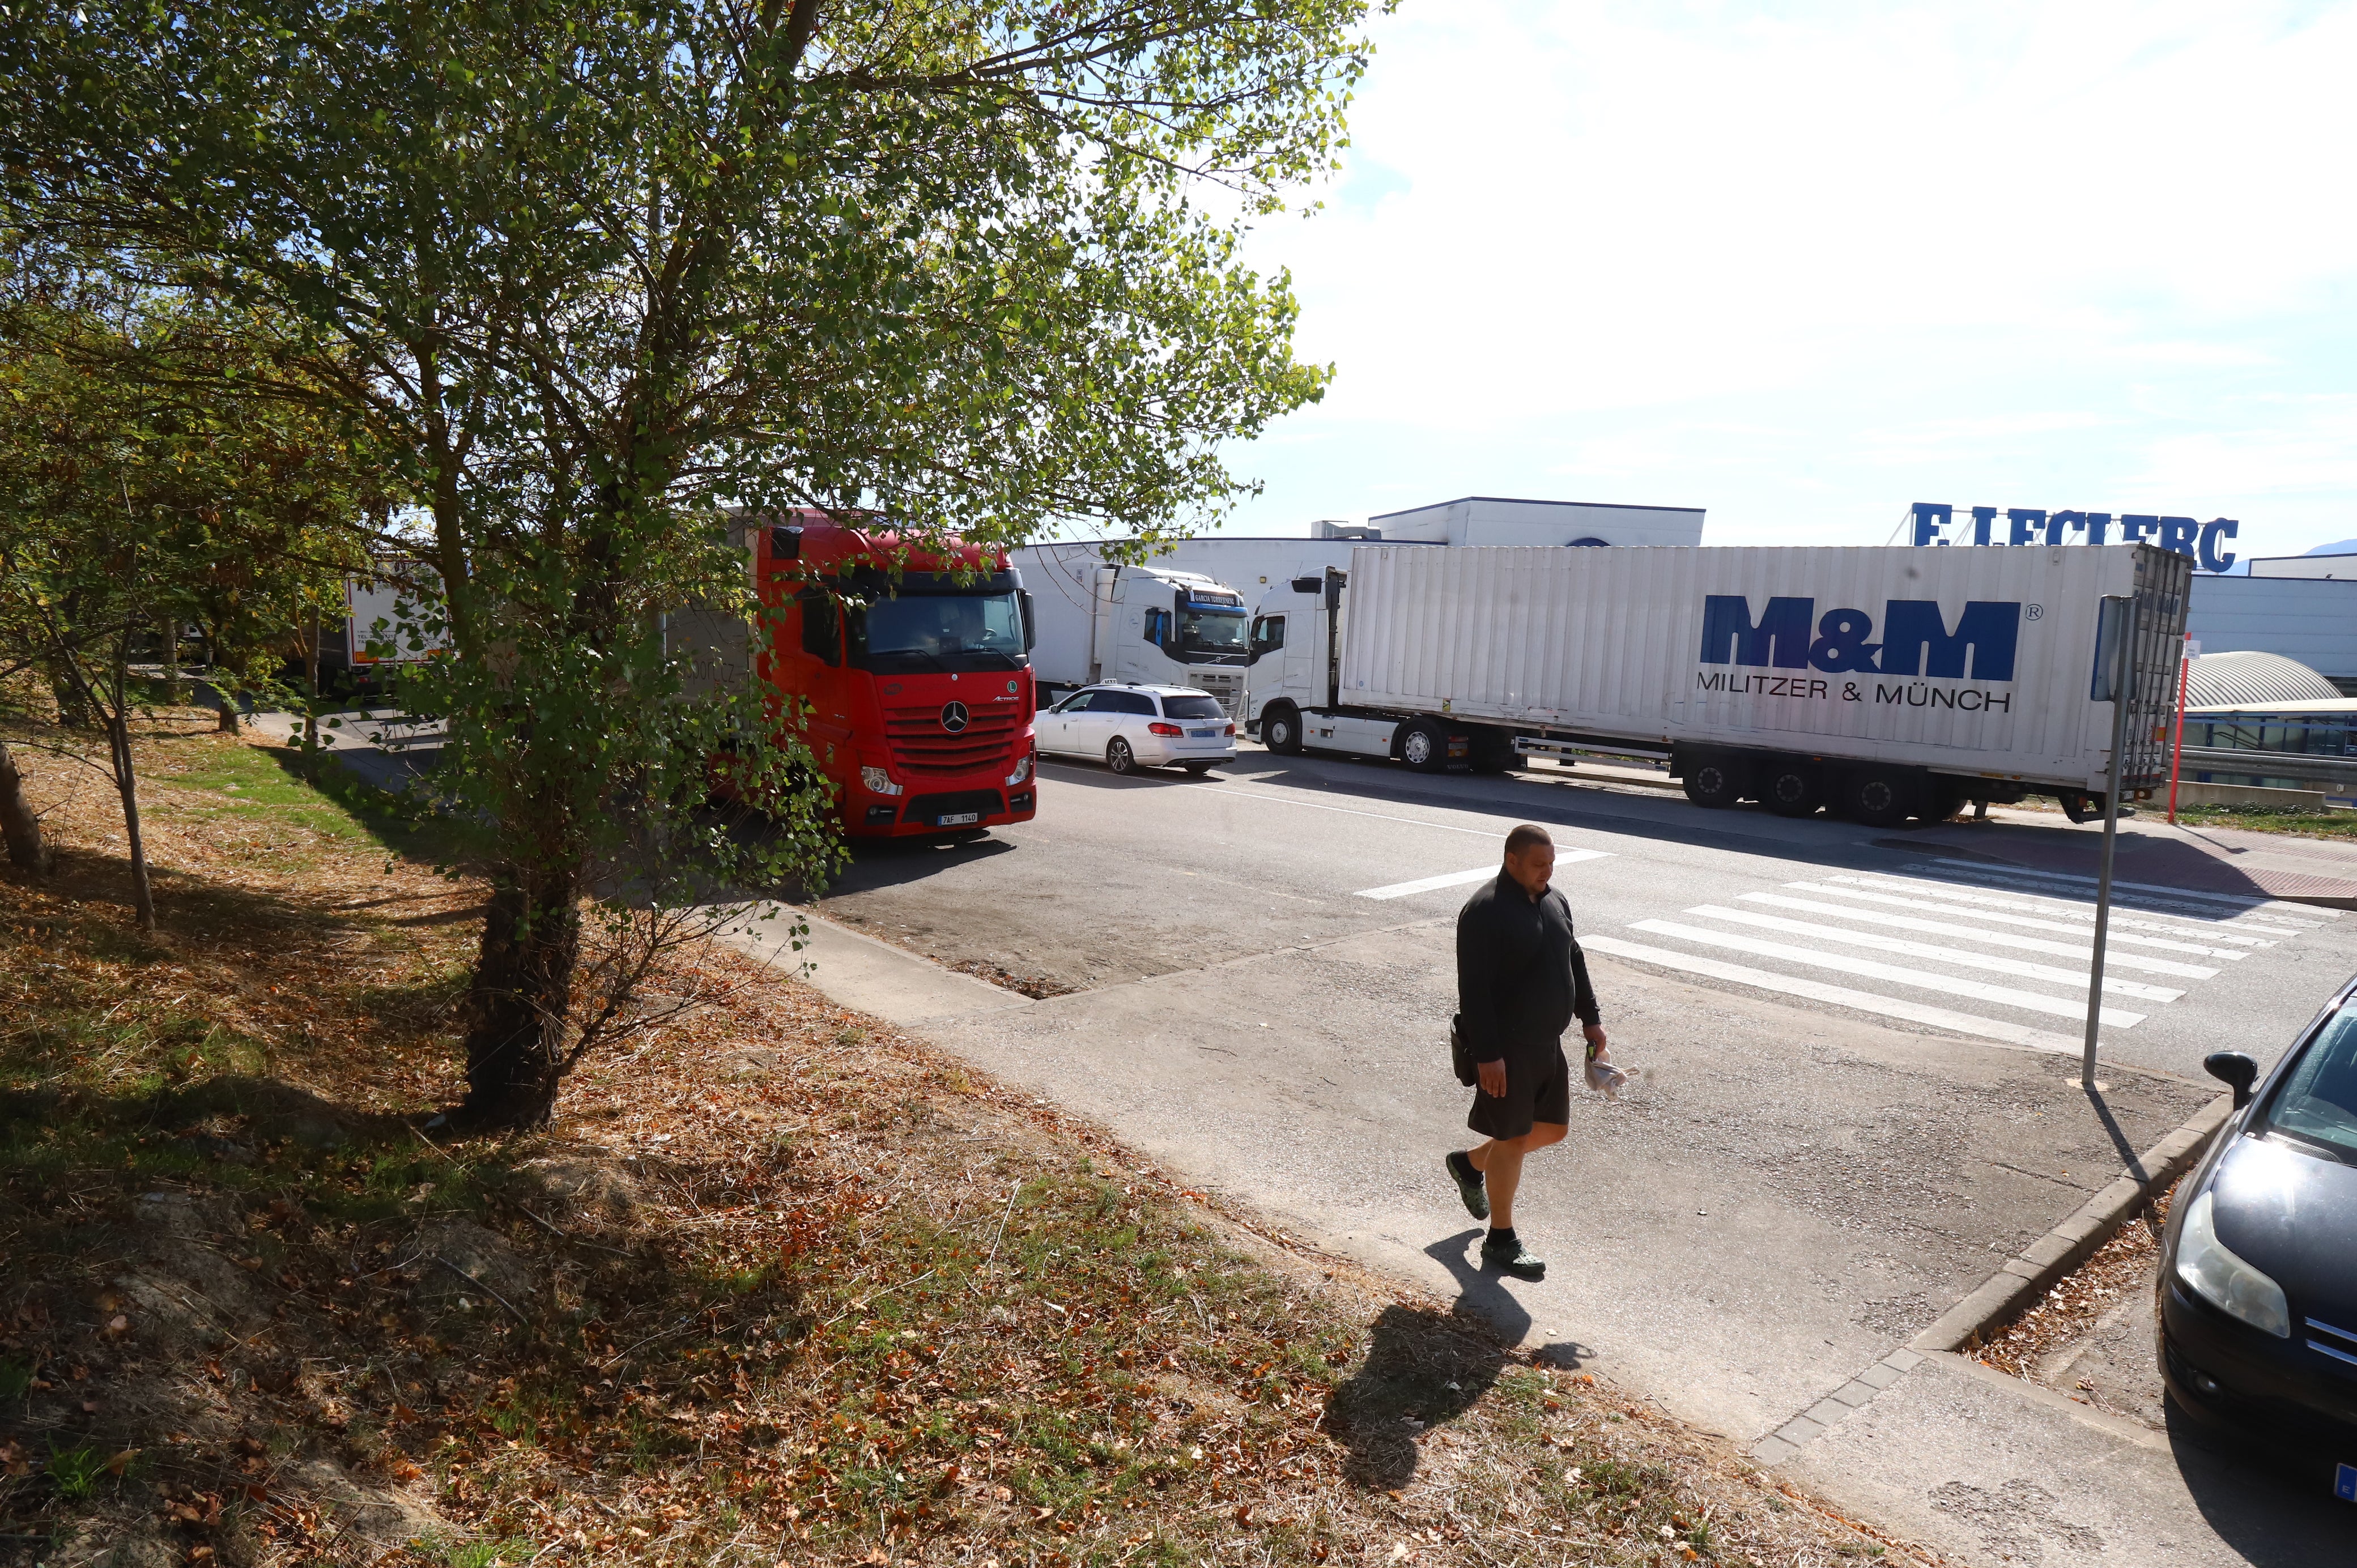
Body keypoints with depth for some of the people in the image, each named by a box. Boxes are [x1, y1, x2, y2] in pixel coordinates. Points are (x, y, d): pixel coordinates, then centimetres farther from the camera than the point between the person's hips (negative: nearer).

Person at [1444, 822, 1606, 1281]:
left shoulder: (1554, 901, 7)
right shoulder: (1485, 911, -20)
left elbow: (1574, 962, 19)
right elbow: (1474, 989, -22)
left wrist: (1590, 1018, 15)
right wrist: (1487, 1055, -24)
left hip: (1547, 1043, 8)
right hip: (1507, 1049, -8)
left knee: (1553, 1129, 16)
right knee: (1512, 1138, 1)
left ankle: (1470, 1163, 37)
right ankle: (1501, 1240, 17)